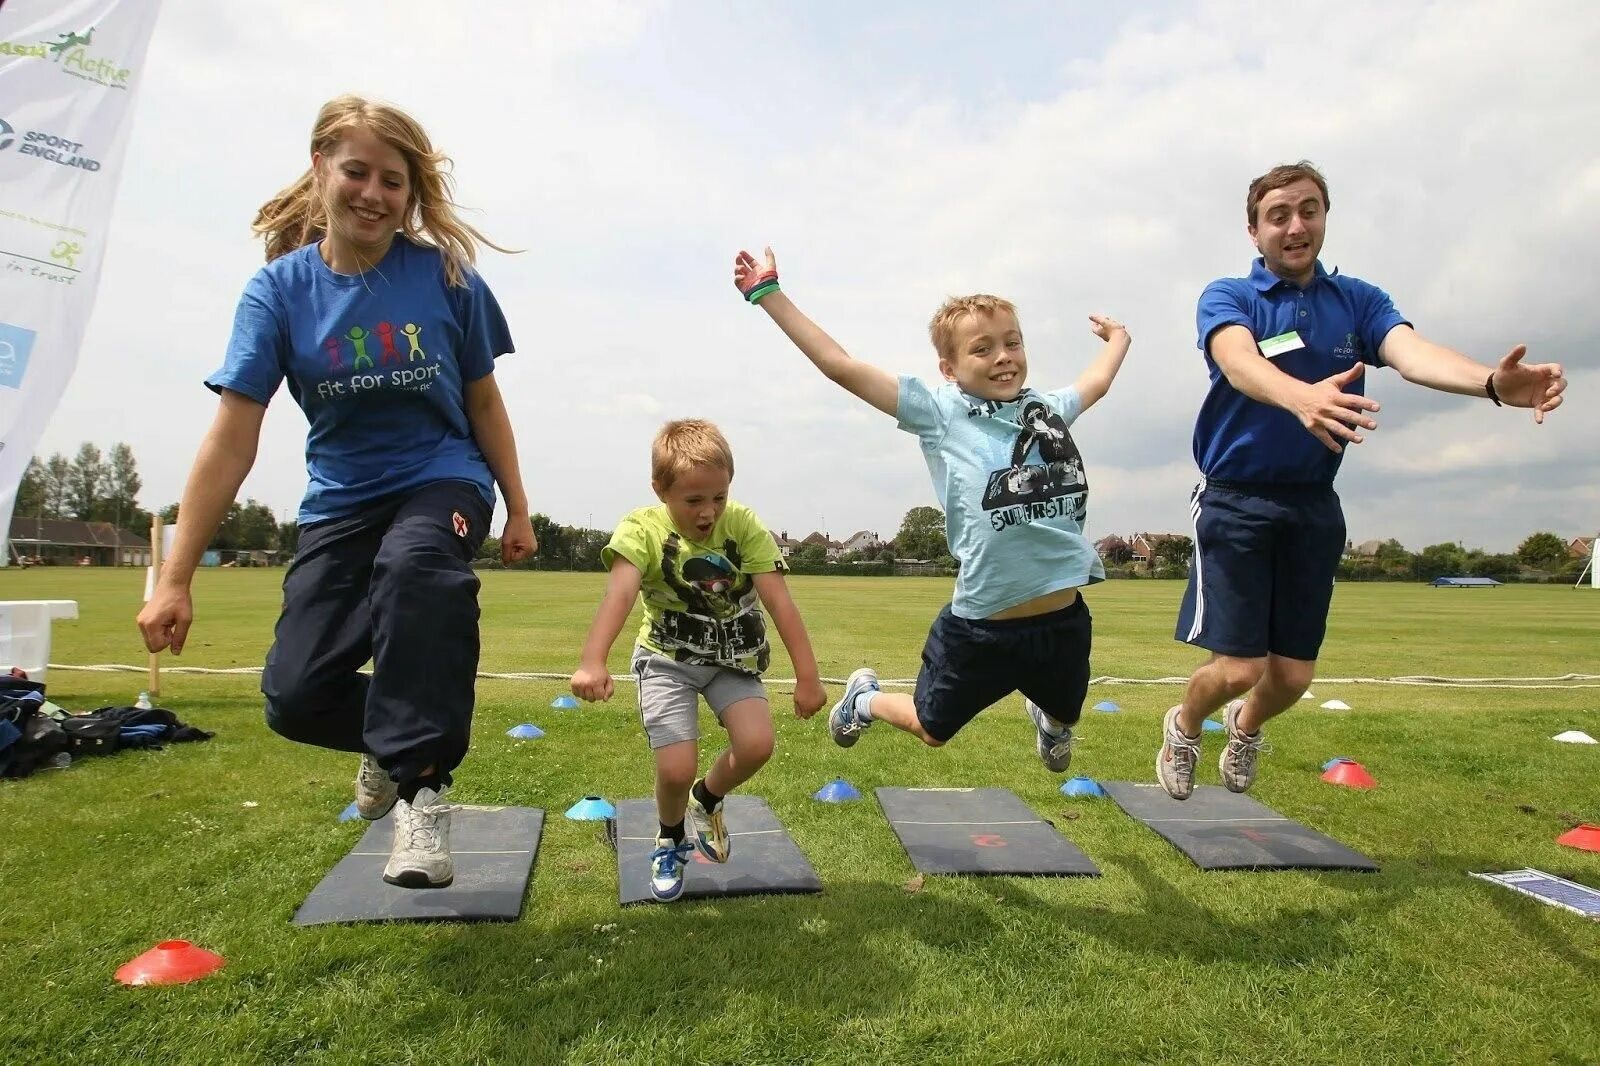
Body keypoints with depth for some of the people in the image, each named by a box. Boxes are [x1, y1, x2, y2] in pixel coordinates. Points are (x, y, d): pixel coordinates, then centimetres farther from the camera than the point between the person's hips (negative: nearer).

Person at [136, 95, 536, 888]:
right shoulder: (279, 289, -7)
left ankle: (419, 785, -24)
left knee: (416, 565, -38)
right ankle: (393, 738, 29)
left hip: (441, 481, -2)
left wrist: (517, 508, 8)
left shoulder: (447, 276, -7)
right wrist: (174, 579, -11)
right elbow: (231, 441, -10)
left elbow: (484, 403, 4)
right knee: (294, 697, -6)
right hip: (341, 499, 2)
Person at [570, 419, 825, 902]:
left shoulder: (744, 525, -17)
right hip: (667, 658, -2)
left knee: (756, 744, -19)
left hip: (732, 657, 2)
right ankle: (669, 841, 24)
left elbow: (779, 600, -19)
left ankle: (707, 799, 17)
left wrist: (807, 676, -21)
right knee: (676, 769, -12)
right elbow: (618, 594, -37)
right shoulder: (642, 528, -21)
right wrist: (592, 662, -53)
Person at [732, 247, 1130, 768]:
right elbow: (840, 366, -11)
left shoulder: (1048, 408, 6)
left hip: (1064, 620, 5)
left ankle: (1046, 718, 68)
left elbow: (1096, 382, 30)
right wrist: (768, 294, -10)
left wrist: (1118, 337, 46)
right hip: (981, 628, -4)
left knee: (1065, 715, 30)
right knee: (933, 728, 18)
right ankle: (864, 698, 50)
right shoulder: (941, 413, -9)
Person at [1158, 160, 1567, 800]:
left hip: (1314, 507, 4)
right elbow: (1238, 361, -27)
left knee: (1292, 675, 7)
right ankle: (1183, 724, 24)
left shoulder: (1358, 301, 6)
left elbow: (1412, 352, -14)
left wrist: (1491, 381, -37)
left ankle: (1246, 724, 42)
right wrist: (1300, 396, -49)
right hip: (1236, 501, -3)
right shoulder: (1226, 298, -4)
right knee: (1239, 667, -9)